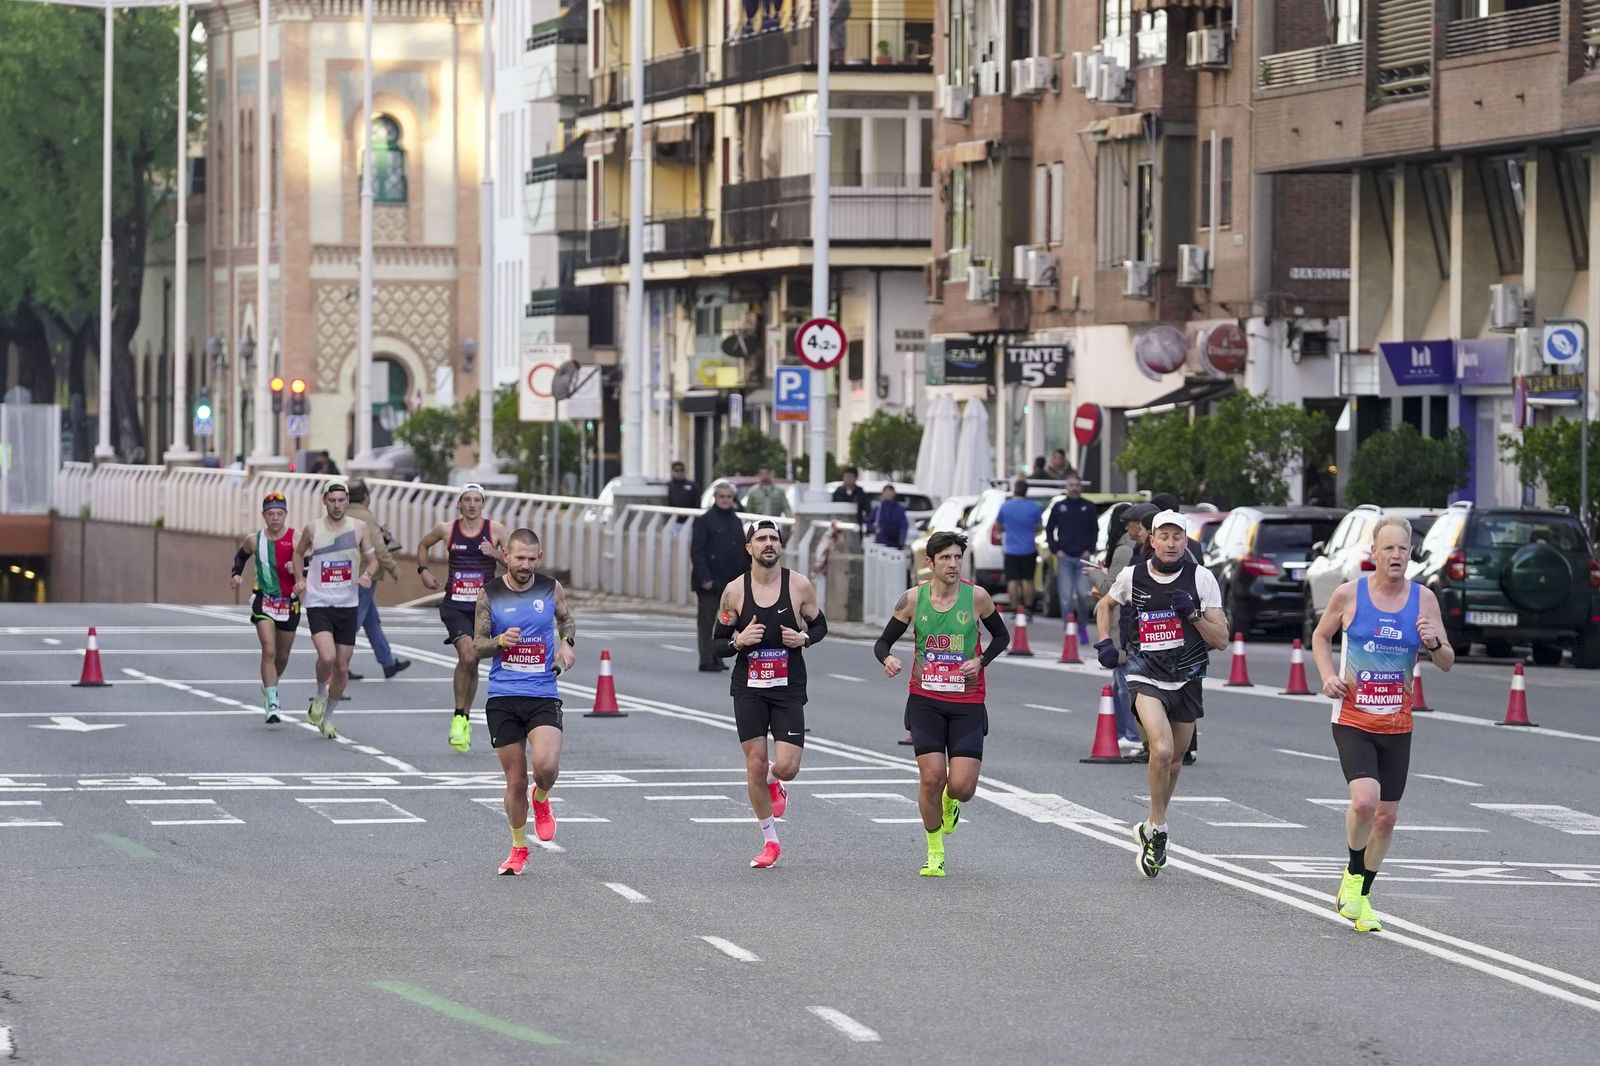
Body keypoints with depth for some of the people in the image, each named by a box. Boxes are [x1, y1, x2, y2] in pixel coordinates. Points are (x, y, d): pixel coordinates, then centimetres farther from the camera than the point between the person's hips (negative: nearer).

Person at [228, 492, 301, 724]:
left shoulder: (296, 539, -8)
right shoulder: (254, 540, -2)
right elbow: (240, 556, 19)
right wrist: (237, 574, 1)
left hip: (289, 603, 1)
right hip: (263, 601, -1)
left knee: (282, 655, 15)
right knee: (269, 650, -18)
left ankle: (270, 686, 45)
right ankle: (271, 704, -18)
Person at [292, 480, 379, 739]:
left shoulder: (359, 528, 0)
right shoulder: (312, 529, -2)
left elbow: (372, 560, 10)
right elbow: (299, 553, 17)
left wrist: (367, 574, -12)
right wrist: (300, 579, 2)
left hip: (347, 605, 2)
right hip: (319, 604, -2)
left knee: (342, 666, 6)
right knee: (327, 657, -23)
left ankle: (327, 717, 25)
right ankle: (320, 694, 8)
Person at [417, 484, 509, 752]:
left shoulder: (495, 530, -1)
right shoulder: (446, 529, 2)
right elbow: (423, 544, 22)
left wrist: (496, 554, -16)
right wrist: (423, 570, 9)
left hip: (483, 606, 1)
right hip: (455, 606, -1)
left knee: (472, 663, 10)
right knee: (467, 656, -21)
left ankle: (465, 719, 27)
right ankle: (459, 717, -9)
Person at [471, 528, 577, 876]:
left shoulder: (551, 589, 3)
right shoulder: (489, 595, 0)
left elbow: (566, 619, 23)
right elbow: (477, 645, 4)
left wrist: (566, 643, 2)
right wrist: (500, 641, -17)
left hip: (543, 695, 0)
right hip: (502, 699, 0)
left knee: (546, 765, -23)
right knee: (515, 779, 4)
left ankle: (541, 801, 13)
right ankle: (518, 850, 23)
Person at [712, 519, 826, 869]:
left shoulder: (799, 586, -3)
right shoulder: (735, 591, -2)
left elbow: (820, 625, 12)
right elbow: (717, 644, 5)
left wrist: (804, 638, -10)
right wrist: (738, 642, -16)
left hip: (788, 689, 0)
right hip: (748, 689, 0)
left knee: (787, 767, -10)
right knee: (755, 763, -2)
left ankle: (771, 782, 30)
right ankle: (770, 842, 13)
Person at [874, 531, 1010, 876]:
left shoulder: (976, 597, -3)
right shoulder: (913, 599, -1)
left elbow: (1001, 636, 12)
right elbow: (883, 642, 7)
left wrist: (980, 661, -7)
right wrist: (887, 659, -17)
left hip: (967, 704, 0)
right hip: (925, 701, 0)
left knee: (962, 786, -9)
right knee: (931, 777, -11)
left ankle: (950, 802, 31)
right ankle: (935, 852, 11)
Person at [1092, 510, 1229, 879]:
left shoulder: (1201, 578, -5)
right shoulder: (1132, 577, -2)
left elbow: (1221, 640, -5)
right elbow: (1105, 605, 20)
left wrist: (1193, 614, -20)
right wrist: (1104, 641, 5)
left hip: (1187, 682, 2)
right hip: (1146, 678, -2)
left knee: (1173, 763, 15)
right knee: (1162, 750, -25)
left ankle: (1152, 828, 39)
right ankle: (1158, 829, -9)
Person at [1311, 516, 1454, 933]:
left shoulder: (1423, 599, 0)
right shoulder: (1349, 594, -5)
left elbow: (1447, 663, 4)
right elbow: (1321, 636, 12)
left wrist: (1434, 643, -19)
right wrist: (1328, 676, -5)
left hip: (1397, 726, 3)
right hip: (1353, 720, -3)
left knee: (1387, 816, 7)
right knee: (1364, 800, -23)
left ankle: (1362, 897, 25)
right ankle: (1353, 875, 4)